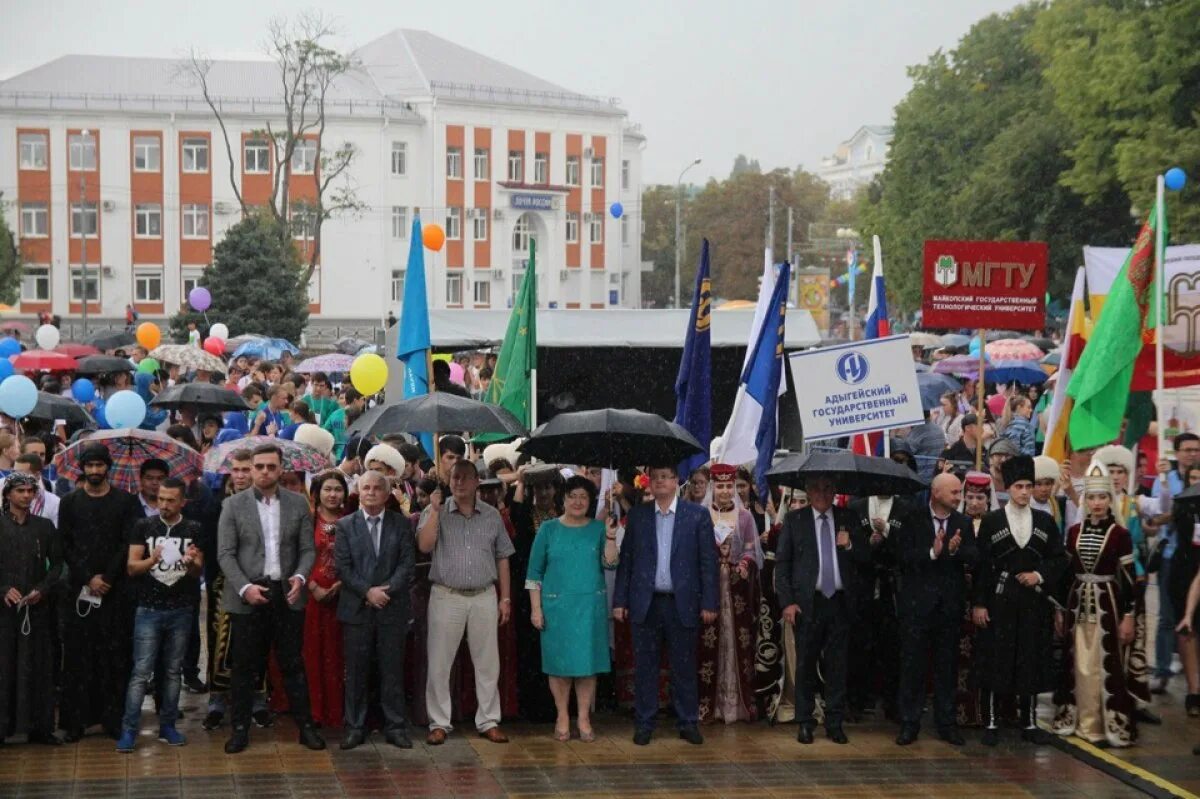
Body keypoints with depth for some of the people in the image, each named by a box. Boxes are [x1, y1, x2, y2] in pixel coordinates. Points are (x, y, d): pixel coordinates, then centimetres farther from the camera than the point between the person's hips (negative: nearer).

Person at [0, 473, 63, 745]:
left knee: (39, 668, 2)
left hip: (37, 608, 2)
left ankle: (39, 727, 7)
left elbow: (57, 563, 11)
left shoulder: (44, 527, 11)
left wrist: (42, 590, -4)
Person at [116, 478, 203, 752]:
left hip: (181, 610, 2)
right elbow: (131, 567, -5)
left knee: (173, 671, 8)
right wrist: (151, 561, -25)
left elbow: (198, 572, 3)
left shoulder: (193, 529, 3)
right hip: (149, 609, -2)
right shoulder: (143, 526, -1)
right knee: (141, 671, -5)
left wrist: (193, 562, -20)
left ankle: (167, 725, 16)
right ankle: (129, 729, -3)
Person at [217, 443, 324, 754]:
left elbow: (308, 549, 5)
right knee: (244, 666, 6)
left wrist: (300, 577, -14)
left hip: (287, 594, 1)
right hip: (247, 596, -1)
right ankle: (240, 729, 15)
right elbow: (225, 553, -3)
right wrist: (245, 587, -16)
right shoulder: (234, 505, 0)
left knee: (293, 664, 7)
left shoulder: (298, 504, 5)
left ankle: (305, 726, 15)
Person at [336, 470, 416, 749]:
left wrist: (388, 589, -14)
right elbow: (343, 566, -2)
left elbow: (407, 562, -1)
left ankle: (395, 726, 11)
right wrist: (367, 591, -13)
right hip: (356, 608, 0)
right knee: (356, 671, 4)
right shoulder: (345, 525, 5)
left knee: (392, 671, 4)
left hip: (392, 608, 0)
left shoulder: (401, 524, 6)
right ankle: (355, 727, 11)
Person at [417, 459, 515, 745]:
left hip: (484, 597, 2)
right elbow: (425, 546, -14)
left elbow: (502, 558, 12)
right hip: (446, 596, -2)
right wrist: (434, 509, -15)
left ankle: (488, 722, 15)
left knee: (488, 663, 5)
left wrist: (505, 598, 7)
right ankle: (439, 724, 9)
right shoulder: (435, 513, 3)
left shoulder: (492, 516, 9)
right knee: (439, 664, 0)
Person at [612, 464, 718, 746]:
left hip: (683, 604, -1)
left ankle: (688, 722, 16)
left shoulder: (697, 515, 1)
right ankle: (644, 723, 15)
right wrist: (620, 601, 2)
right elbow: (626, 560, 6)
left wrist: (709, 603, -4)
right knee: (645, 666, 6)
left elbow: (708, 561, 0)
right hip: (645, 603, 1)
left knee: (684, 667, 5)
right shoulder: (637, 515, 6)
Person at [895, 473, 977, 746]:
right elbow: (903, 557, -11)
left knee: (947, 667, 9)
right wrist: (932, 552, -24)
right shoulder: (913, 520, -3)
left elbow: (973, 557, -6)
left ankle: (947, 723, 17)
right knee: (912, 665, 2)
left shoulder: (964, 523, 6)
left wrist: (954, 550, -25)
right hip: (917, 602, -2)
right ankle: (909, 723, 9)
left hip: (950, 603, 3)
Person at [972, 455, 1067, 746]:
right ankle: (991, 723, 6)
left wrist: (1040, 575, -9)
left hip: (1034, 603, 3)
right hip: (999, 602, -2)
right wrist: (979, 603, -7)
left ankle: (1030, 723, 15)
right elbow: (981, 564, -3)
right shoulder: (991, 521, 0)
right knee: (995, 663, -1)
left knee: (1032, 663, 6)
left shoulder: (1045, 521, 7)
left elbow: (1059, 558, 10)